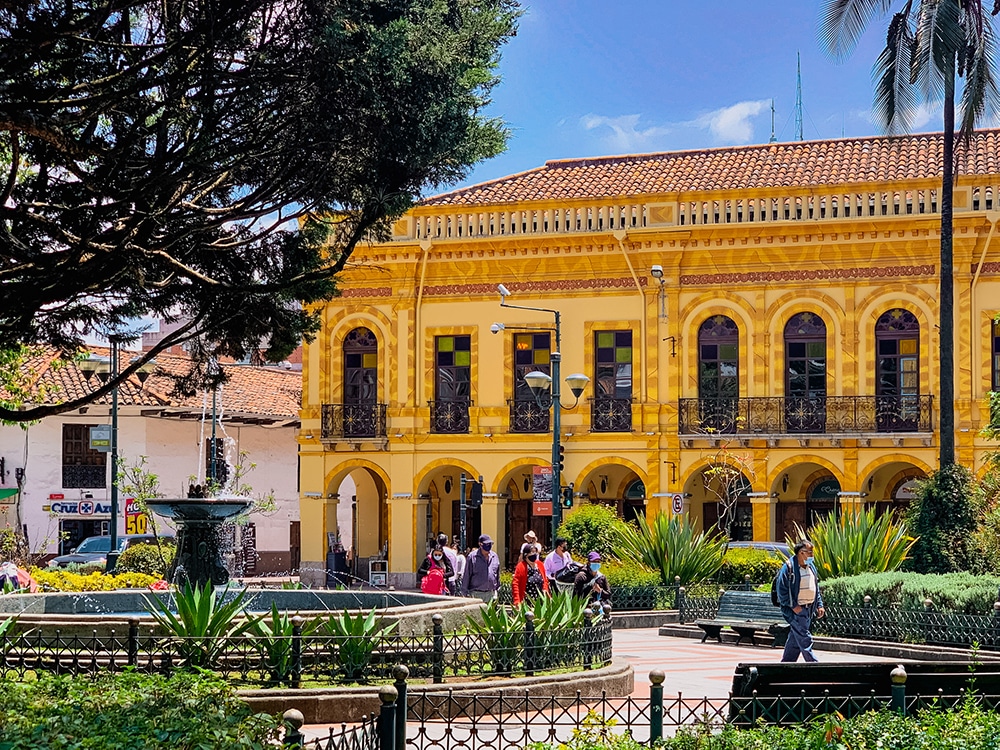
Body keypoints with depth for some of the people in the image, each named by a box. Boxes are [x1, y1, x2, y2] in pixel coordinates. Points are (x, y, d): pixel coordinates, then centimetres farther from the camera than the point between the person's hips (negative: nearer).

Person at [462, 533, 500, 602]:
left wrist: (497, 589, 21)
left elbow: (497, 575, 22)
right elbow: (466, 576, 0)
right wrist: (465, 593, -1)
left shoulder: (494, 556, 12)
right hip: (476, 593, -4)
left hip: (491, 594, 4)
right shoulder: (472, 557, -3)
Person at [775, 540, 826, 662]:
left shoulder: (811, 567, 13)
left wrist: (819, 605, 14)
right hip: (796, 609, -8)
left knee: (795, 639, 12)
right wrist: (793, 606, -16)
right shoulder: (788, 568, -13)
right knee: (804, 639, -10)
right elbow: (781, 590, -14)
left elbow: (816, 588, 22)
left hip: (809, 609, 8)